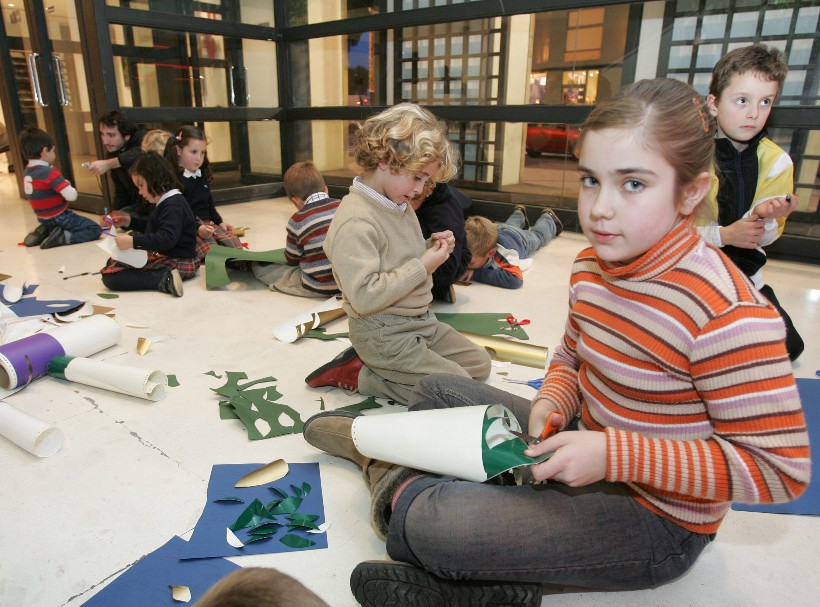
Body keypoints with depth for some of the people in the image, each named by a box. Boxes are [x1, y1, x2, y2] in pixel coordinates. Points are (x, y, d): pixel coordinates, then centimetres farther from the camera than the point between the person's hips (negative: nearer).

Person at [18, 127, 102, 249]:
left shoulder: (27, 172, 4)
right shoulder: (50, 173, -22)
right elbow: (72, 196, -26)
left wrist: (63, 185, 4)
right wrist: (67, 185, -4)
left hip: (43, 219, 8)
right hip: (58, 219, -8)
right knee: (95, 229, -4)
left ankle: (45, 232, 10)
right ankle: (62, 238, -18)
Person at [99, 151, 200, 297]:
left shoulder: (173, 206, -20)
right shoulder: (166, 202, 14)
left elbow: (167, 238, -33)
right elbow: (152, 228, 31)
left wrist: (133, 241, -35)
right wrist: (130, 221, 19)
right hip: (161, 256, 11)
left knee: (110, 276, -20)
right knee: (112, 263, 20)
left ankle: (165, 279, -28)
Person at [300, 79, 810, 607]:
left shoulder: (725, 313, -29)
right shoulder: (591, 266, -5)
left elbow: (781, 467, -24)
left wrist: (613, 456, -30)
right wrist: (553, 402, -12)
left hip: (656, 516, -8)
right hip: (587, 448, 8)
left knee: (429, 525, -26)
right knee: (438, 390, 12)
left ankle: (399, 490, 11)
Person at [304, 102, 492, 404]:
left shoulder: (399, 205, 5)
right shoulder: (355, 222, -24)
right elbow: (365, 297, -30)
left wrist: (431, 248, -2)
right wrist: (422, 265, -24)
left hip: (421, 320, 10)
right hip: (385, 334, -10)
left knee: (480, 363, 17)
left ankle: (372, 362, 12)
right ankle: (358, 375, 0)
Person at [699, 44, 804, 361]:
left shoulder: (776, 161, -1)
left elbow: (764, 238, 2)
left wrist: (763, 216, -21)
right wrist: (723, 234, -27)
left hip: (739, 268, 5)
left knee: (788, 346, 2)